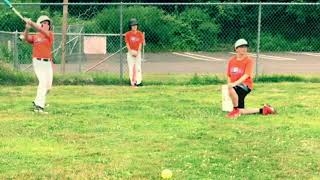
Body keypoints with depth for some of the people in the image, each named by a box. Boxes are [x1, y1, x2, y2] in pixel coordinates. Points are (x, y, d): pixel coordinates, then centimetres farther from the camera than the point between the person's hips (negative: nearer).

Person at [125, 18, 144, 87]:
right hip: (130, 53, -1)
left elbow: (140, 44, 0)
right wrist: (131, 52, -13)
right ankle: (132, 81, 0)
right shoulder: (128, 34, 1)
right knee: (131, 67, -2)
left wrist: (137, 52, -10)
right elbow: (127, 44, -2)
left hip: (138, 52, 1)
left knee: (138, 67, -4)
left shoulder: (140, 34, 4)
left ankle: (138, 81, -5)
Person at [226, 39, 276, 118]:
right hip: (235, 87, 7)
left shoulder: (248, 60, -9)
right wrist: (229, 84, -4)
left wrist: (235, 83, -34)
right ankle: (262, 110, 23)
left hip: (246, 86, -7)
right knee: (240, 111, 7)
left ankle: (235, 110, -17)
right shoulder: (231, 60, 8)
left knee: (231, 89, -38)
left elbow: (246, 75, -21)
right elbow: (229, 75, 16)